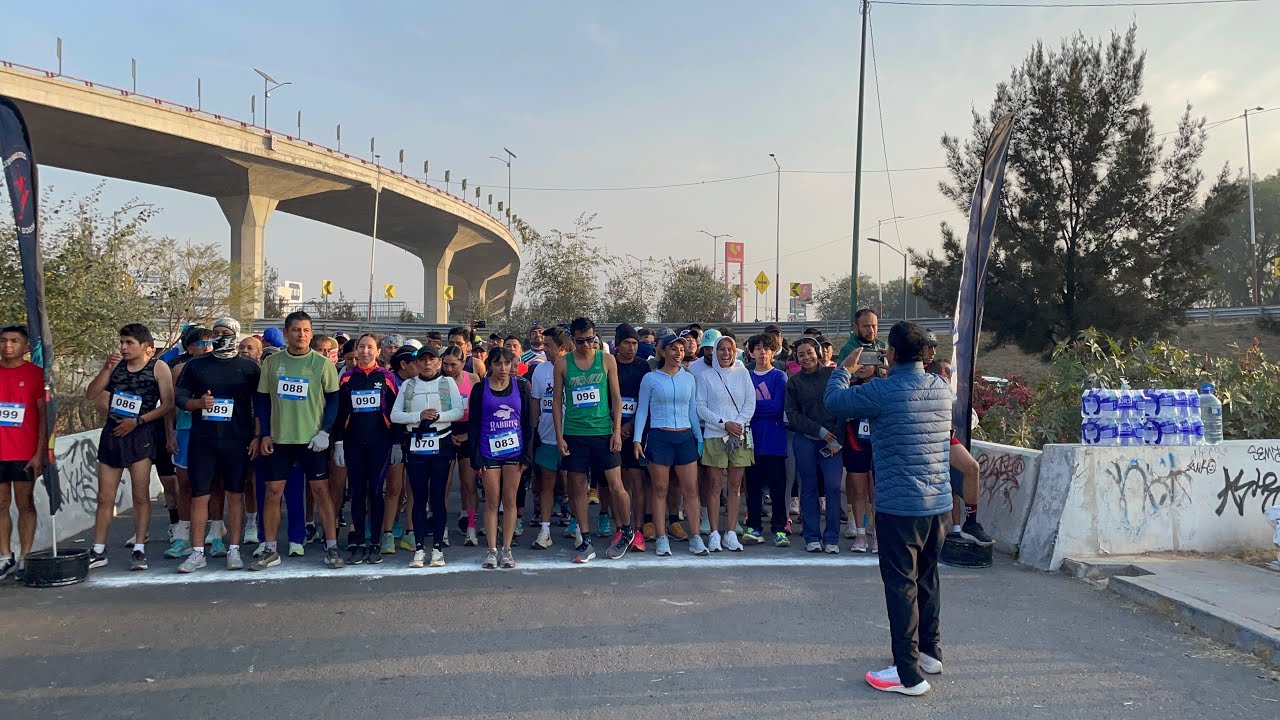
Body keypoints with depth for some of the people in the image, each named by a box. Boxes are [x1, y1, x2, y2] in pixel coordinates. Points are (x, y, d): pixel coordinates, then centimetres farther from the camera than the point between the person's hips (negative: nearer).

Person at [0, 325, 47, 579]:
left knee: (25, 504, 3)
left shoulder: (35, 373, -1)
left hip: (25, 453, -3)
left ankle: (25, 558, 8)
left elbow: (44, 415, -2)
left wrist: (40, 452, -8)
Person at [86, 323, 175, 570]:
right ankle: (98, 552, 15)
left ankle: (139, 550, 5)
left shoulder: (158, 368, -2)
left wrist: (137, 421, -13)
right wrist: (106, 369, -7)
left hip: (140, 435, -4)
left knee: (140, 496, -2)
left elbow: (168, 404, -8)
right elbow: (91, 395, 6)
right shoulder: (116, 364, 9)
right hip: (112, 432, 4)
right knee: (104, 497, 7)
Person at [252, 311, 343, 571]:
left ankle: (331, 548, 7)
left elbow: (333, 400, 1)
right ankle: (270, 550, 13)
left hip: (312, 439, -2)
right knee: (273, 491, 2)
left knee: (321, 490, -1)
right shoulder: (271, 362, 5)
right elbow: (263, 400, 10)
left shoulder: (323, 363, -1)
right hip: (279, 439, 2)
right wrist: (265, 434, 2)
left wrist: (325, 432, -9)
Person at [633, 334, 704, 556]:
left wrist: (700, 438, 12)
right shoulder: (650, 379, 2)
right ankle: (661, 539, 8)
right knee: (659, 489, 2)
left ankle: (695, 537, 7)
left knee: (691, 488, 1)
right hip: (659, 437, -2)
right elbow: (642, 411, 3)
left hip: (685, 437, 3)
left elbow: (693, 411, 15)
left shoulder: (689, 379, 10)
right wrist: (637, 439, -6)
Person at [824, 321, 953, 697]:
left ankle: (909, 673, 4)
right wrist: (884, 376, 28)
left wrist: (844, 368, 15)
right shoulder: (942, 388, 4)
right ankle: (931, 651, 34)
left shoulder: (883, 391, -15)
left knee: (901, 585, 0)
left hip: (899, 504, -7)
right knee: (927, 578, 20)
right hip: (939, 501, 7)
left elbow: (834, 401, -1)